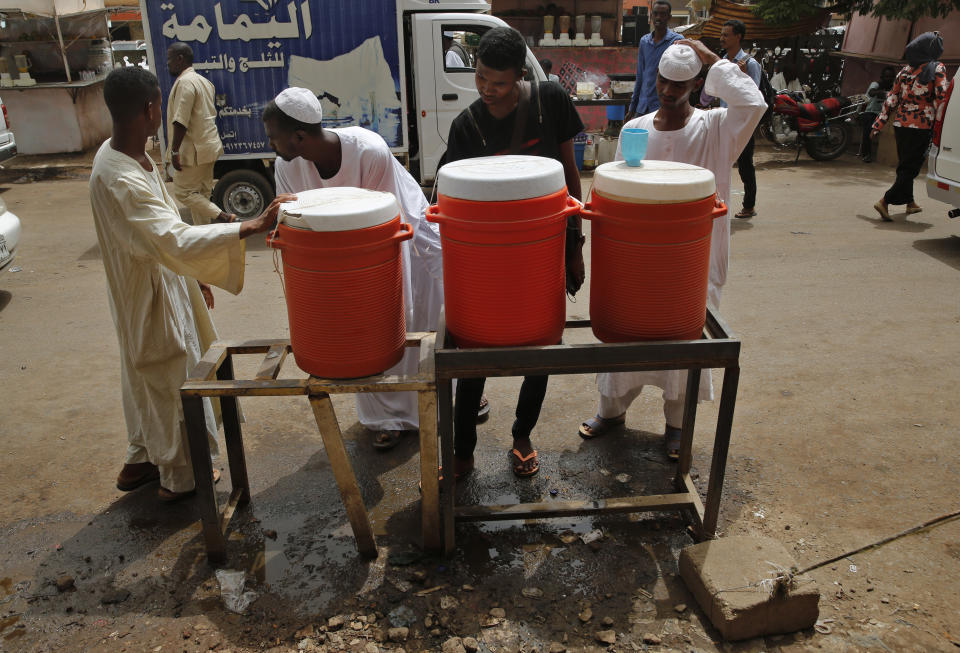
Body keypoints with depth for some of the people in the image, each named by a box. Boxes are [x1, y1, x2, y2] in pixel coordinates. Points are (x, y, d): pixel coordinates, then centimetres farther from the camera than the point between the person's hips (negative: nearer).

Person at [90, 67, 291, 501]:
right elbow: (176, 241, -41)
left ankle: (140, 461, 43)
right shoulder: (120, 179, -31)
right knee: (174, 382, 8)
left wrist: (194, 275, 16)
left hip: (164, 282, 10)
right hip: (152, 296, -10)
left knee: (145, 378, 24)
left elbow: (161, 229, 10)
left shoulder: (121, 155, 1)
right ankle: (179, 478, 27)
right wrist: (252, 227, -46)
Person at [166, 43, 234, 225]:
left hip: (193, 150, -10)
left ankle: (224, 217, -12)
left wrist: (174, 150, -19)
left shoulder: (185, 82, -15)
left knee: (182, 191, -4)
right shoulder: (204, 81, 16)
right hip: (208, 146, 10)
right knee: (201, 193, 14)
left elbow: (180, 122, -21)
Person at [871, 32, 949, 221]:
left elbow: (891, 99, 9)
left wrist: (878, 125, 12)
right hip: (921, 127, -6)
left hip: (901, 124, 6)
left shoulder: (905, 70, 8)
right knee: (910, 167, -2)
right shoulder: (937, 69, -6)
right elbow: (941, 98, -14)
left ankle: (909, 202, 30)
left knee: (905, 165, 18)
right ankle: (885, 201, -14)